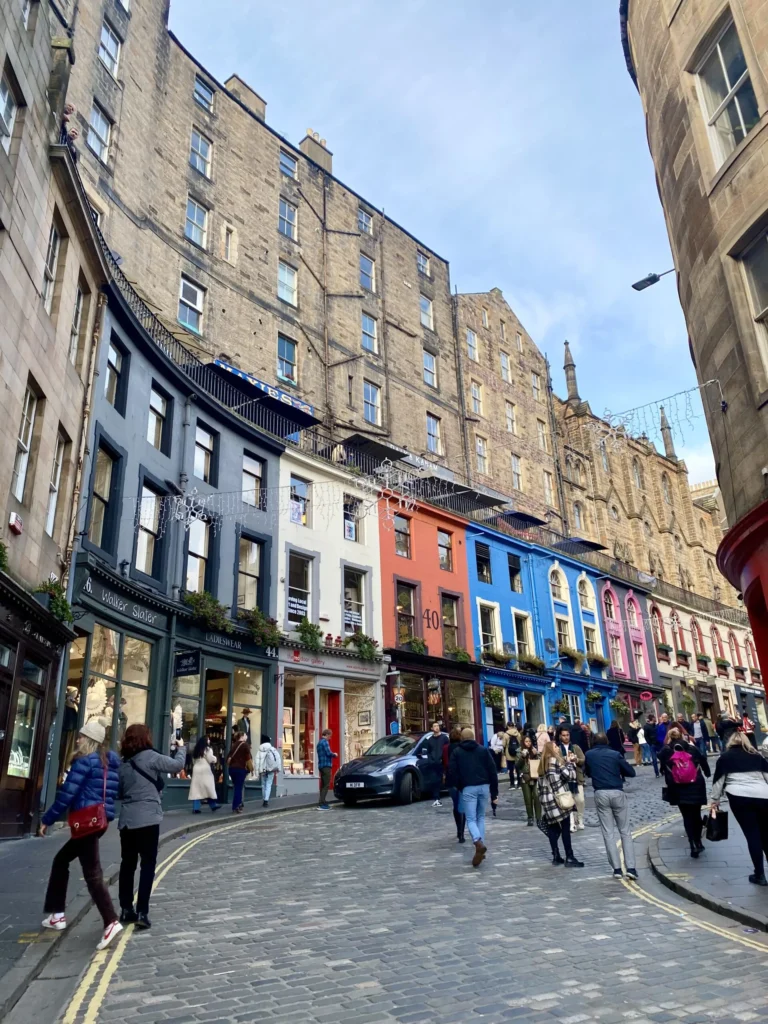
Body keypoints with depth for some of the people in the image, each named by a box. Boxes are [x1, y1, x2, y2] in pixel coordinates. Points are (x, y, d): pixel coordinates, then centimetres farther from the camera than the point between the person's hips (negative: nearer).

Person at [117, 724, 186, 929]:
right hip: (148, 818, -6)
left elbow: (119, 791, 17)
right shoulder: (150, 757, -10)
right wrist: (181, 748, 8)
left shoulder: (123, 762, 10)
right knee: (148, 864, 1)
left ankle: (126, 910, 18)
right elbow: (177, 765, -8)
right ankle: (141, 912, -2)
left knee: (128, 864, 13)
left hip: (127, 819, 6)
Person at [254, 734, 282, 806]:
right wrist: (278, 768, 1)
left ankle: (264, 800, 23)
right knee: (268, 785, 0)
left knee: (263, 785, 16)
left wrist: (257, 771, -5)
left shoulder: (259, 750, -2)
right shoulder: (273, 749, -2)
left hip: (262, 770, 1)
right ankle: (266, 800, -15)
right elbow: (278, 759, -6)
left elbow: (257, 761, -7)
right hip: (271, 769, -1)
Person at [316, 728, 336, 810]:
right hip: (326, 765, -10)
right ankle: (322, 804, -14)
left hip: (321, 765, 10)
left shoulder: (320, 743, 20)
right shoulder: (325, 742, -10)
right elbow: (328, 753, -18)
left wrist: (332, 754, 18)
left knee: (323, 785, 13)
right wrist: (335, 755, 0)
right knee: (326, 785, -10)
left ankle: (322, 803, 15)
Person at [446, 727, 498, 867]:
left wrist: (457, 786, 15)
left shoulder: (456, 752, 6)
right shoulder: (484, 750, 11)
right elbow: (492, 771, 7)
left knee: (471, 819, 0)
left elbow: (452, 772, -1)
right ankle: (481, 845, 12)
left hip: (468, 788, -3)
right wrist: (494, 792, 9)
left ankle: (478, 843, -25)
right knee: (481, 817, 18)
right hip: (484, 787, 3)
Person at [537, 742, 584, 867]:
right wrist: (570, 762, 0)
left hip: (546, 800, 7)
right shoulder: (556, 760, -5)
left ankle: (556, 856, 11)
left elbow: (541, 783, 17)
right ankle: (569, 858, -3)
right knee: (565, 829, -3)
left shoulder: (543, 763, 17)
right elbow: (567, 774, -13)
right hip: (559, 799, -7)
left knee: (552, 828, 9)